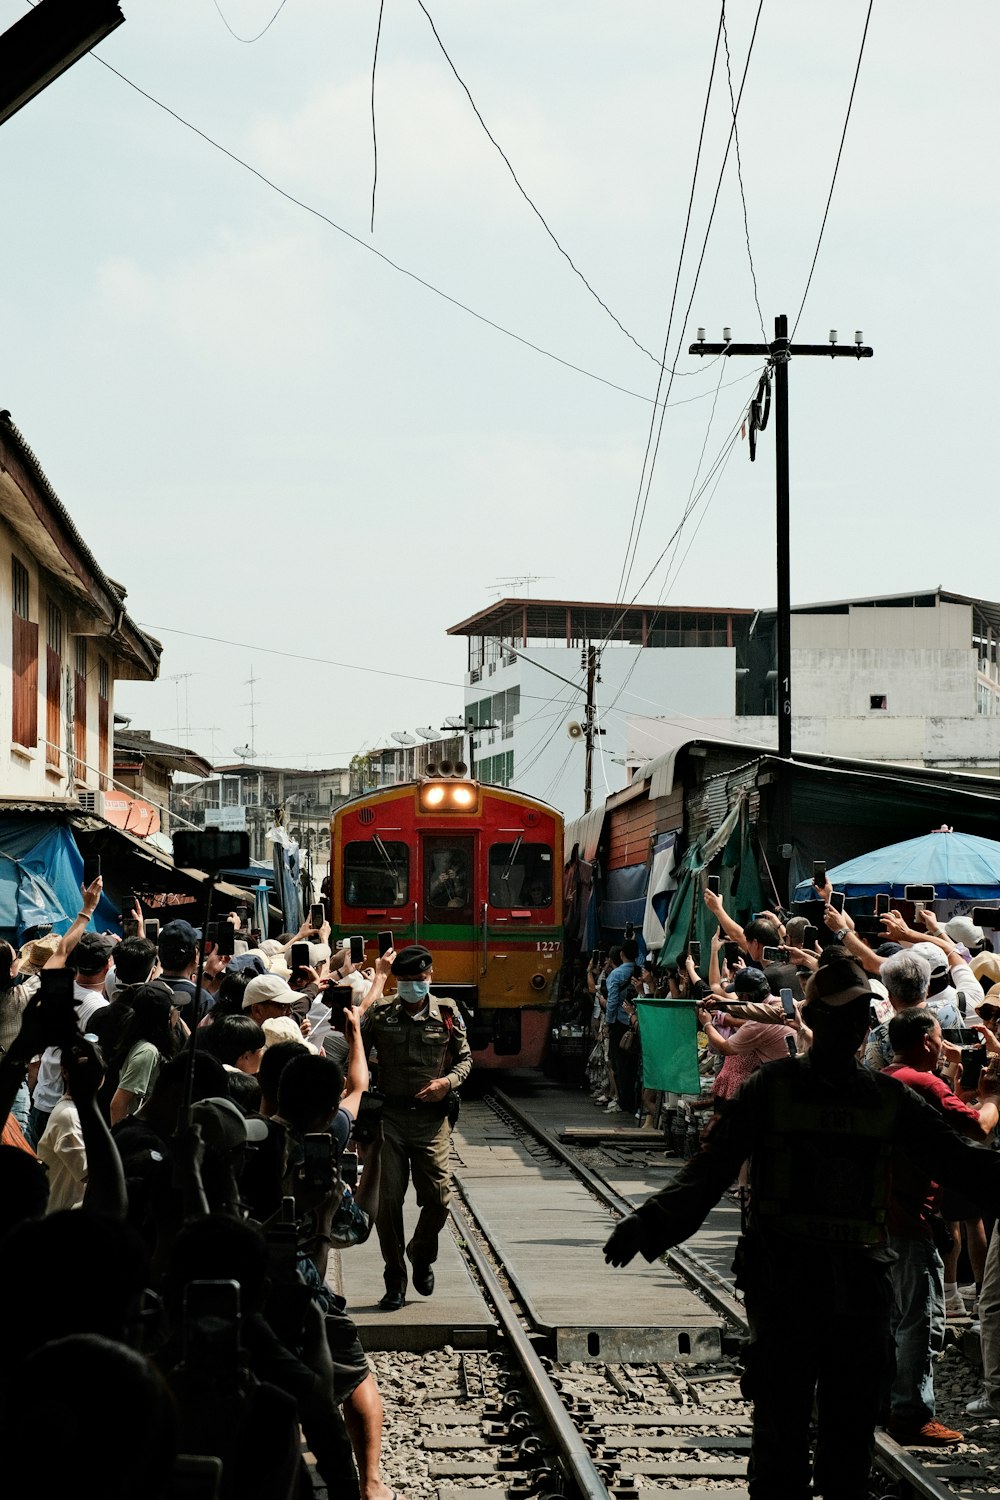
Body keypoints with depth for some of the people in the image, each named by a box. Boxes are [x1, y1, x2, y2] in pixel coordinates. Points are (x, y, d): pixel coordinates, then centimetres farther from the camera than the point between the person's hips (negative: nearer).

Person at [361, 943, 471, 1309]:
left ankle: (422, 1256, 28)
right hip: (390, 1116, -1)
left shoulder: (447, 1014, 5)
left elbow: (464, 1058, 14)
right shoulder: (379, 1013, 2)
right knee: (388, 1199, -4)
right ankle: (395, 1281, 10)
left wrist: (449, 1082, -6)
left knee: (438, 1197, -3)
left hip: (432, 1117, 1)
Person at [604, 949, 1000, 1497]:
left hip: (862, 1282, 3)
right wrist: (649, 1223, -23)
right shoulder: (772, 1088, 1)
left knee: (851, 1435, 7)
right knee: (781, 1428, -1)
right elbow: (710, 1169, -6)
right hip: (784, 1282, -3)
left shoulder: (889, 1098, 10)